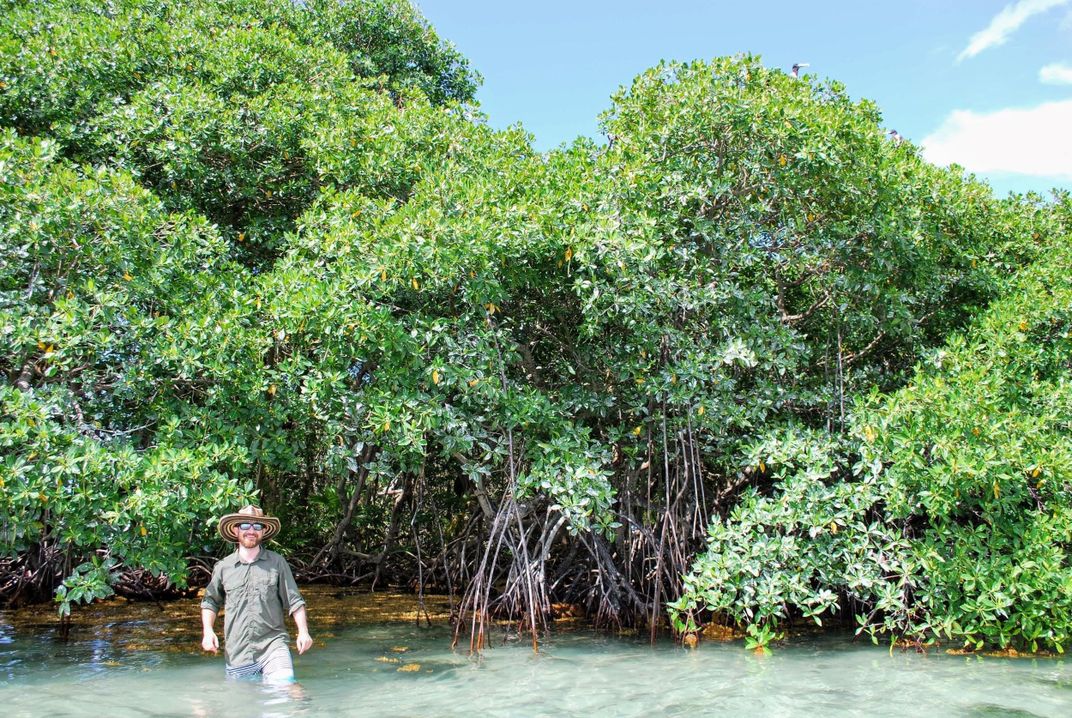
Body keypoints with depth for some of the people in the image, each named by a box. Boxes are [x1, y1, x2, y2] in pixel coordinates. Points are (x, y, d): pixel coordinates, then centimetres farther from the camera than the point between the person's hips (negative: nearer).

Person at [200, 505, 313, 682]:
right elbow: (210, 602, 20)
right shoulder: (223, 567, 8)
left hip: (273, 644, -2)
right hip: (237, 653, 2)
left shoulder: (277, 563, 5)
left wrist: (303, 631, -5)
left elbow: (294, 601, 6)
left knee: (286, 686, -23)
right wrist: (208, 631, 5)